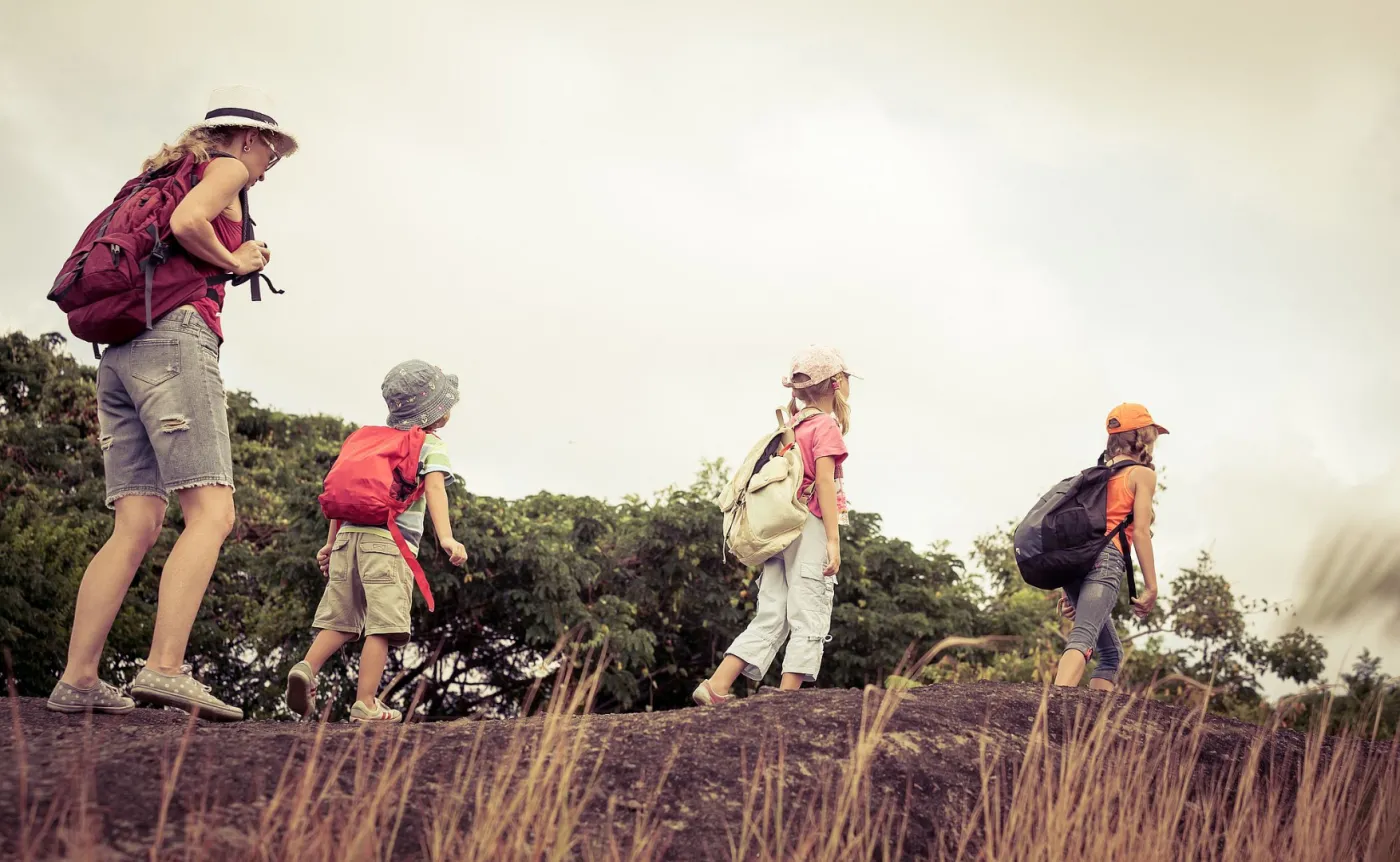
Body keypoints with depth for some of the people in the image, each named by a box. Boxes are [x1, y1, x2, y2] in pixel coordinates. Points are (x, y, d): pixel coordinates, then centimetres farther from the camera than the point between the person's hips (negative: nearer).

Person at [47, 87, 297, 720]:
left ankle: (77, 680, -5)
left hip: (120, 353, 9)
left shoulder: (169, 174, 30)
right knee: (211, 512, -14)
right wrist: (235, 261, 1)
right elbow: (185, 222, -15)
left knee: (137, 527, 3)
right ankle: (165, 670, -28)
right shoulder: (226, 168, 6)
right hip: (176, 337, -9)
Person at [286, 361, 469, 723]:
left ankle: (307, 667, -11)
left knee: (341, 618, 11)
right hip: (390, 542, -6)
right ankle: (365, 703, -12)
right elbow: (434, 488, -13)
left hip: (349, 534, 6)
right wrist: (445, 537, -25)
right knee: (382, 623, -7)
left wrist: (331, 543, 27)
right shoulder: (432, 445, 5)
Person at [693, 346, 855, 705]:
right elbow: (825, 483, -12)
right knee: (809, 619, -5)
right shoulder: (826, 426, -4)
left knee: (769, 619, 5)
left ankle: (716, 687, -3)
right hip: (809, 529, -7)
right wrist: (833, 540, -16)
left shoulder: (792, 426, 19)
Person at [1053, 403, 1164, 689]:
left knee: (1111, 652, 16)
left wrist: (1069, 589, 22)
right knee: (1083, 639, -25)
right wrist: (1151, 586, -3)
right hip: (1106, 559, -8)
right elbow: (1140, 531, -3)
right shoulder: (1143, 474, 8)